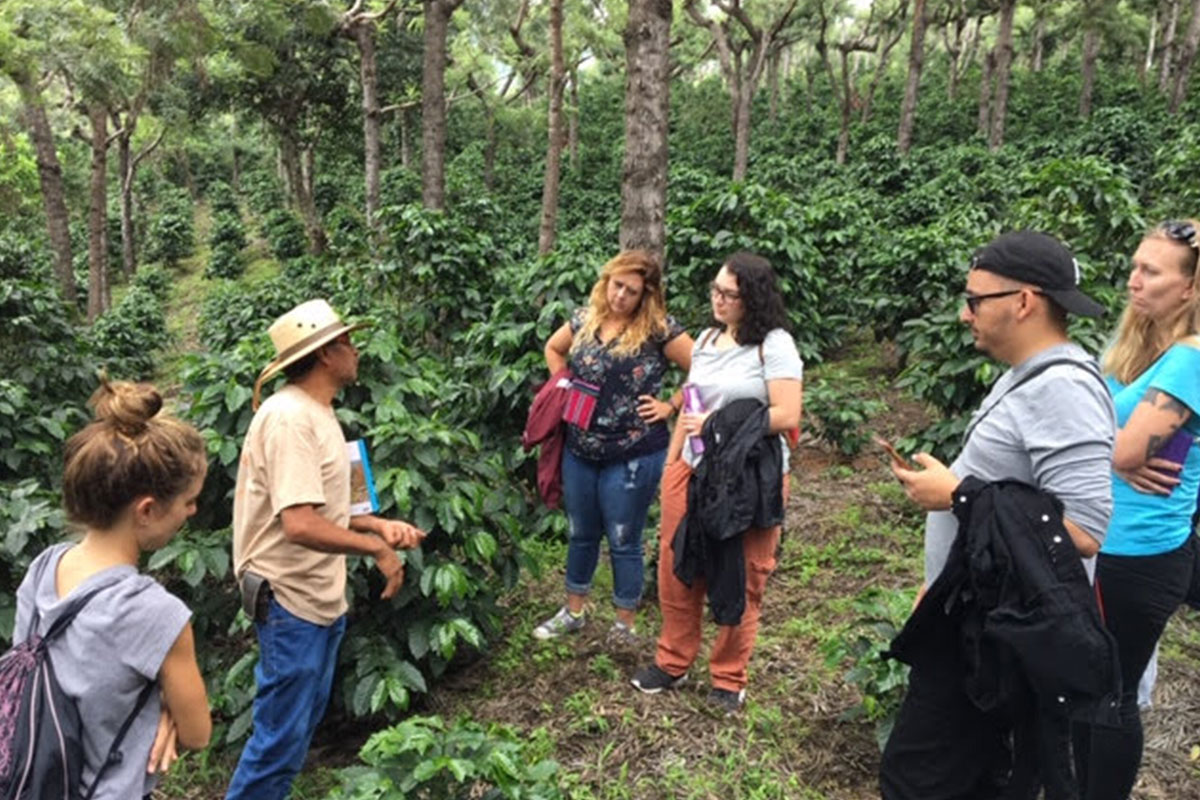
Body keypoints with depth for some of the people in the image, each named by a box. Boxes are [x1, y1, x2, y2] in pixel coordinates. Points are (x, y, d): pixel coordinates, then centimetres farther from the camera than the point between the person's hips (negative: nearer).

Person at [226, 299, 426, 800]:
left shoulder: (316, 412, 10)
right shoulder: (290, 418, -22)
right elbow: (300, 524, -30)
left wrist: (379, 524, 2)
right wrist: (376, 548, -19)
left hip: (319, 598, 10)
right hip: (291, 600, -10)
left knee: (299, 728, 21)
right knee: (281, 736, 2)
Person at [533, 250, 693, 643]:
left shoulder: (659, 330, -12)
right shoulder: (584, 319, 2)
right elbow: (553, 348, 21)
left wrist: (670, 406, -11)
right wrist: (565, 388, 9)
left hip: (633, 456, -5)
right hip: (579, 452, 5)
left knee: (623, 541, 8)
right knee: (580, 534, 20)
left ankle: (626, 623, 28)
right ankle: (573, 612, 39)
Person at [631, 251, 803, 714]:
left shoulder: (774, 344, -11)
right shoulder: (707, 339, 10)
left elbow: (787, 416, -17)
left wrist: (720, 424, -17)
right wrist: (670, 462, 12)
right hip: (693, 469, 6)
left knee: (741, 580, 8)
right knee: (676, 567, 10)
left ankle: (729, 679, 24)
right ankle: (673, 661, 29)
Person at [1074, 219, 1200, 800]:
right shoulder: (1134, 341, 7)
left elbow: (1126, 450, -24)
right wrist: (1123, 461, -11)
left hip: (1143, 554, -8)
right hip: (1100, 543, 8)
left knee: (1113, 691, 8)